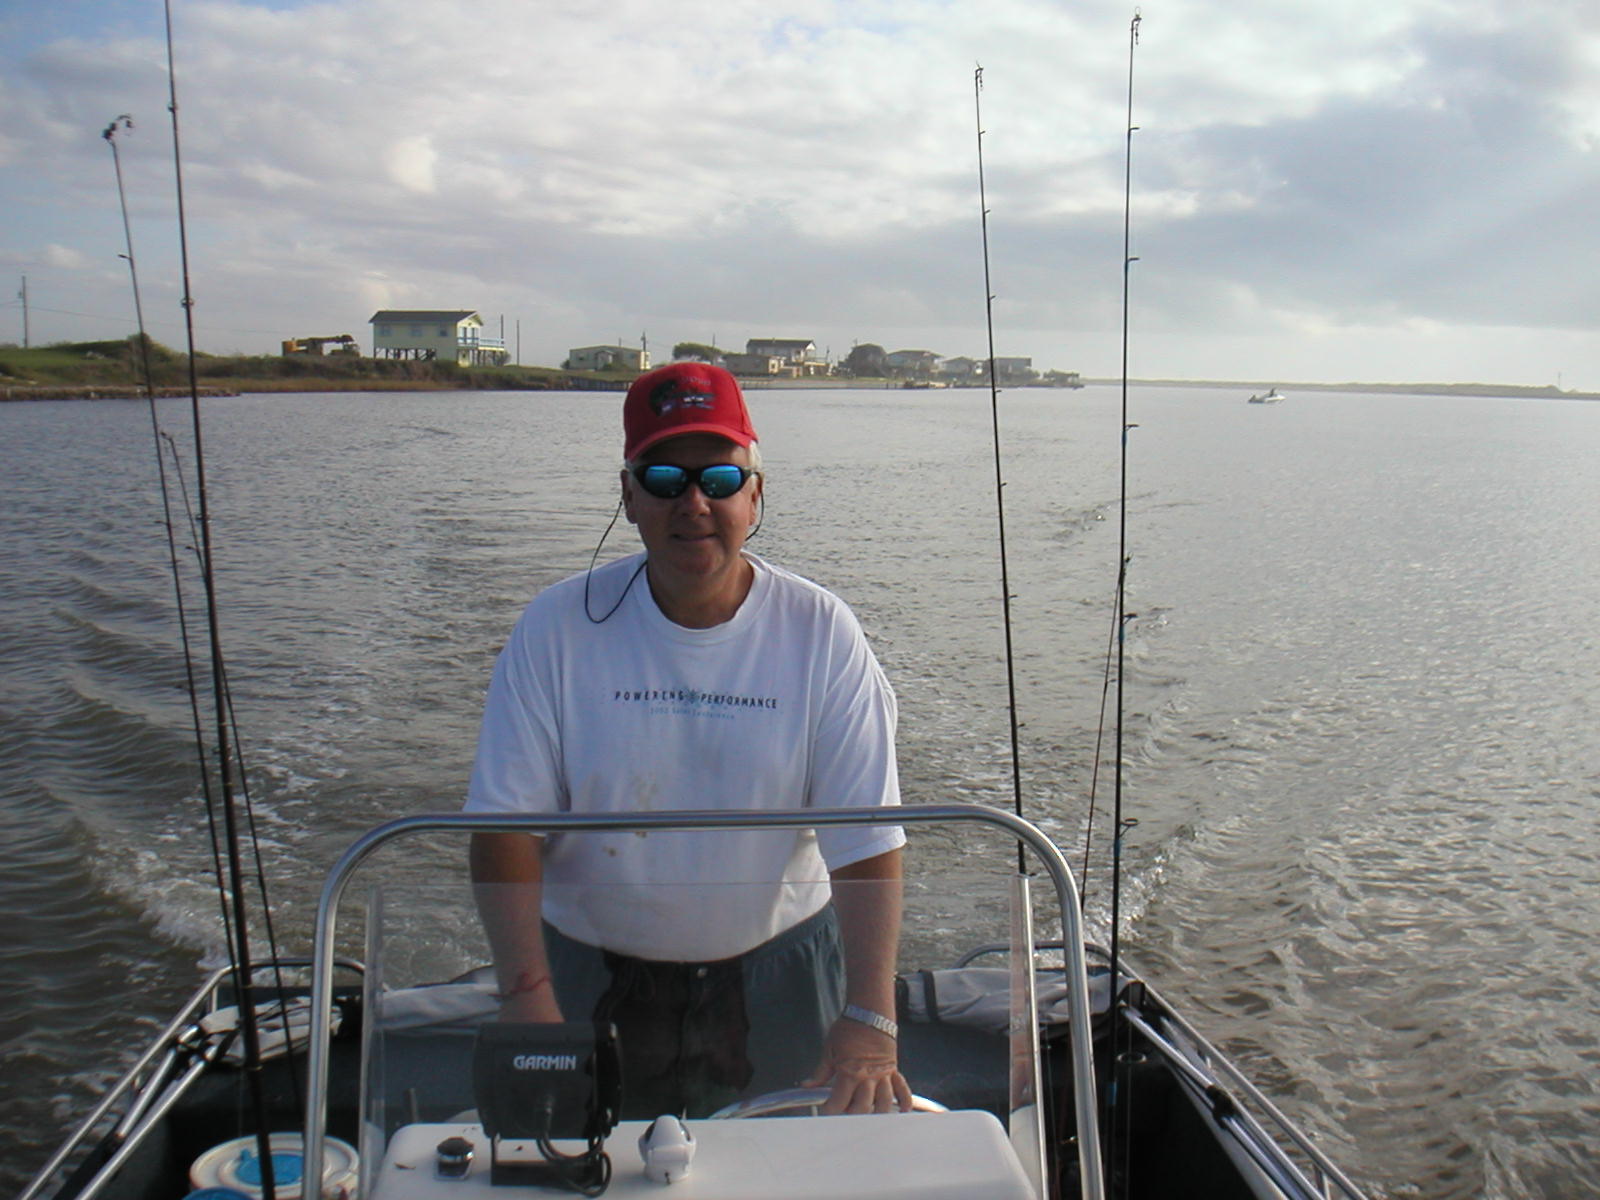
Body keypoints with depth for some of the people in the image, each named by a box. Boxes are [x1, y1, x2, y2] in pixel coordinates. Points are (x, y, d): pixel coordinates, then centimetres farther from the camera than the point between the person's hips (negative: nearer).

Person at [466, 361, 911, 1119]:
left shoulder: (820, 633, -10)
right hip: (589, 974, 0)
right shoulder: (557, 628, -9)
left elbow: (866, 843, -14)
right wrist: (527, 996, -22)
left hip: (773, 972, 0)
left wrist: (868, 1019, -23)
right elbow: (507, 826, -11)